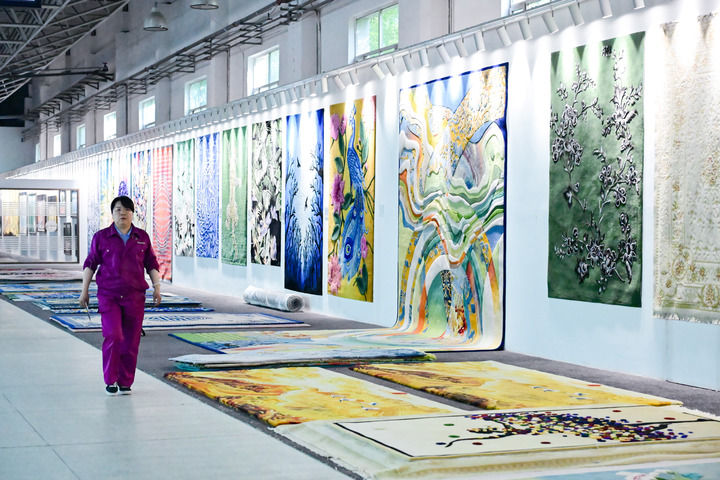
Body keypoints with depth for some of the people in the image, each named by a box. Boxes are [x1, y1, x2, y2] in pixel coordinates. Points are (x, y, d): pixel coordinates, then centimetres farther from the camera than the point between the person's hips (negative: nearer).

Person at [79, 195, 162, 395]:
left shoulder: (142, 237, 7)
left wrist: (157, 287, 1)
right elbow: (90, 264, 5)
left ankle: (125, 383, 12)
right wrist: (84, 290, 1)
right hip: (108, 296, -2)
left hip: (135, 297, 2)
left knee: (131, 341, 1)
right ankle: (110, 380, 0)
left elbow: (151, 264, 11)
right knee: (112, 336, -14)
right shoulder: (101, 237, 2)